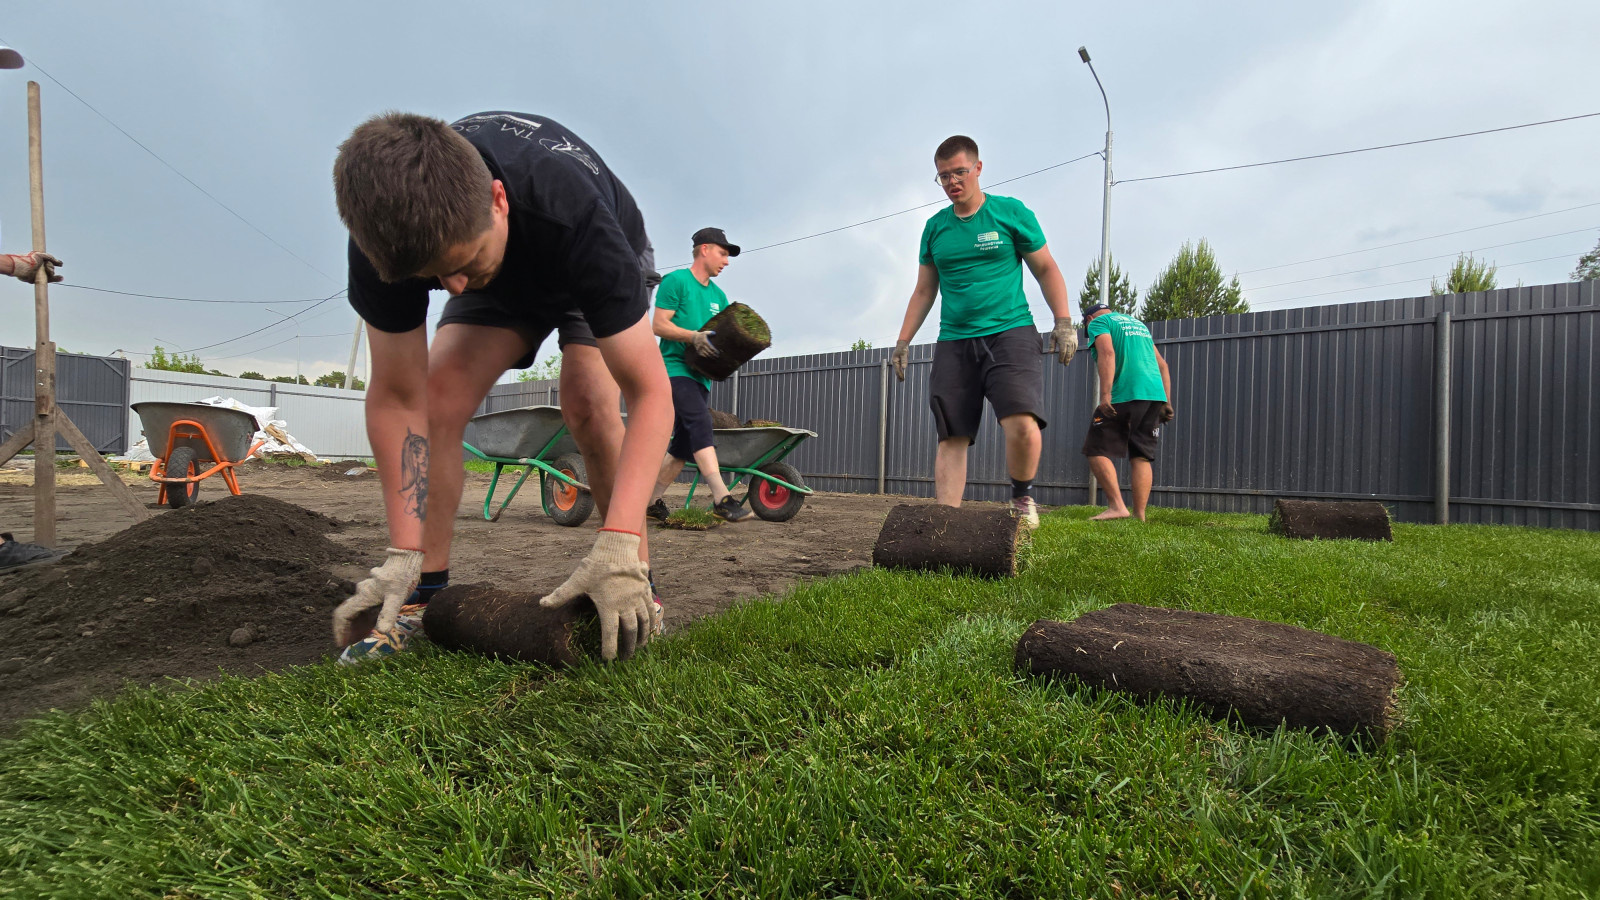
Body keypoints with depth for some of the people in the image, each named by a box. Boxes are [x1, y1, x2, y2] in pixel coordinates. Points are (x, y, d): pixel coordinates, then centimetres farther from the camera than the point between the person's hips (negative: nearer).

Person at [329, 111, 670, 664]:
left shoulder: (573, 215, -45)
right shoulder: (388, 233, -32)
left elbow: (650, 394, -44)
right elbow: (397, 398, -24)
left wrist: (619, 550, -53)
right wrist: (402, 556, -28)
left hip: (599, 272, -3)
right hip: (505, 283, 3)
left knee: (586, 401, -29)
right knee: (440, 393, -19)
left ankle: (638, 582, -14)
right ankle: (423, 591, -6)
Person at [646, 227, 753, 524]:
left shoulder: (718, 295, 21)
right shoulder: (676, 281, -1)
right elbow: (660, 325, -9)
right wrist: (695, 336, -22)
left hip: (700, 375, 8)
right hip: (675, 367, -8)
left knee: (685, 444, 5)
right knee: (701, 424, -23)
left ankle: (651, 500, 16)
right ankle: (721, 497, -29)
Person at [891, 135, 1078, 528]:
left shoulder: (1011, 212, 6)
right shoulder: (935, 227, 14)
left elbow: (1046, 269, 10)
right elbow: (924, 291, 20)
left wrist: (1064, 322, -1)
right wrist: (903, 342, 14)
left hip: (1009, 332, -3)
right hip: (954, 342, 3)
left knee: (1023, 426, -23)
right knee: (951, 438, -3)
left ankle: (1023, 496, 4)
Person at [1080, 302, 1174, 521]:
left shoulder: (1098, 322, 8)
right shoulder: (1137, 323, 29)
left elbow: (1107, 353, -13)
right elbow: (1162, 364, 23)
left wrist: (1105, 395, -19)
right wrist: (1166, 402, 19)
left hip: (1125, 395, -7)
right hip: (1156, 394, 7)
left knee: (1097, 451, -3)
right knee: (1141, 456, 7)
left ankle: (1117, 506, -14)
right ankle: (1139, 515, 2)